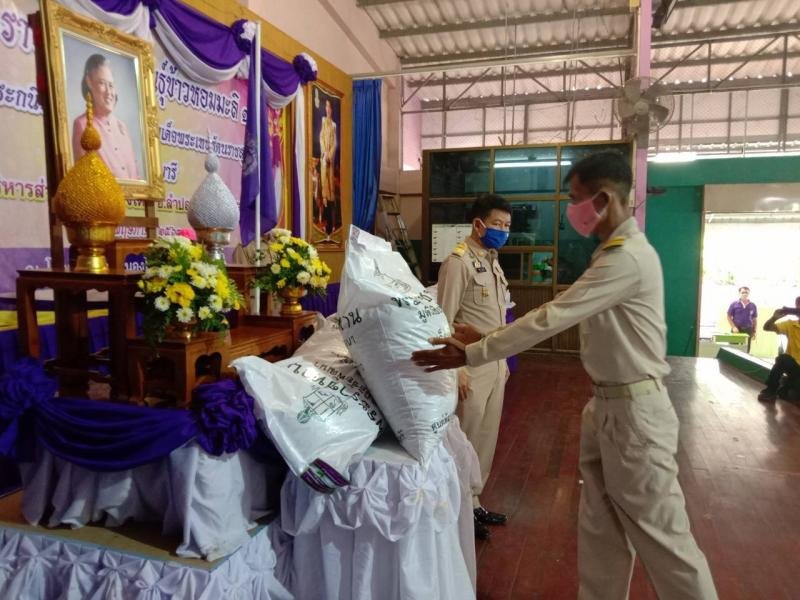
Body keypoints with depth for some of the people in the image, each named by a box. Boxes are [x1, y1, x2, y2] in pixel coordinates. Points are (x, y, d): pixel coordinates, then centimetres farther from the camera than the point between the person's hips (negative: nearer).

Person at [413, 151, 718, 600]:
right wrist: (485, 339, 5)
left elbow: (551, 317, -27)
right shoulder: (614, 252, 11)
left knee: (658, 532, 6)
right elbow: (563, 315, 10)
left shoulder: (628, 257, -23)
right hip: (607, 404, 10)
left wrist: (471, 354, -24)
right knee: (600, 525, 19)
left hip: (634, 409, -9)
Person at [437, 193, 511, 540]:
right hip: (472, 365, -9)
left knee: (486, 437, 16)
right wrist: (456, 369, -20)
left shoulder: (492, 261, 13)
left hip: (494, 363, 9)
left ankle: (473, 501, 31)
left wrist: (502, 360, 18)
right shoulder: (459, 261, -15)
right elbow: (443, 320, -18)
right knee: (466, 439, 2)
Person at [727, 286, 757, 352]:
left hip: (748, 330, 2)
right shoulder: (734, 304, 1)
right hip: (736, 330, -2)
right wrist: (733, 327, -9)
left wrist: (754, 331, 6)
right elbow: (729, 316, 2)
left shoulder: (753, 306, 8)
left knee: (746, 350, 4)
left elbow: (755, 319, 12)